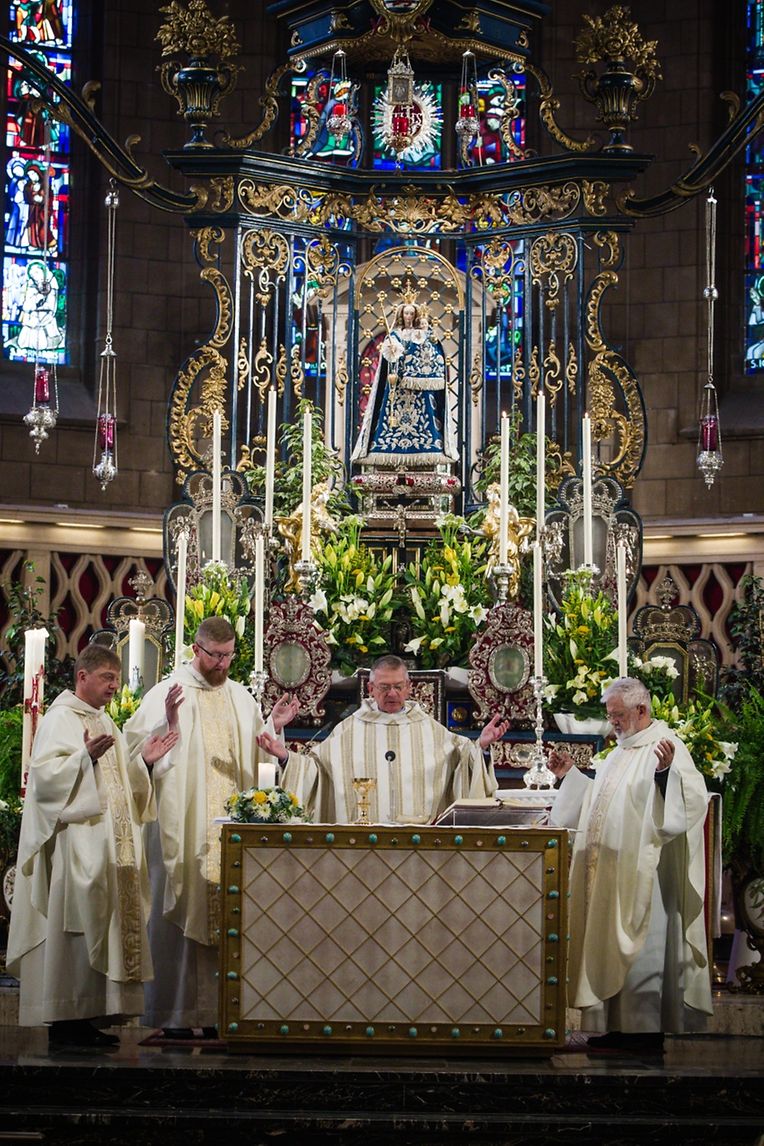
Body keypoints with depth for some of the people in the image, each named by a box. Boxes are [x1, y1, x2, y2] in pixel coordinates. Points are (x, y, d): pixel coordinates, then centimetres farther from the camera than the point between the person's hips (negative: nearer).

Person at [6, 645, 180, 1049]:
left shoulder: (105, 722, 20)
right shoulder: (59, 719, -5)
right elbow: (45, 775, -17)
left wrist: (142, 760, 11)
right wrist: (86, 755, -29)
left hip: (110, 845, 9)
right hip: (75, 846, -9)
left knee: (106, 927, 5)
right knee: (74, 928, -10)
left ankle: (89, 1016, 9)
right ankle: (64, 1021, -6)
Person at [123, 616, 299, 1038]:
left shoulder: (241, 697, 16)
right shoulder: (166, 693, 1)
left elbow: (255, 758, 18)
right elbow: (137, 746, -7)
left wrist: (273, 728, 2)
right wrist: (166, 720, -22)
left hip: (230, 826, 4)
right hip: (181, 825, -4)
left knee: (225, 918, 2)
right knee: (179, 913, -4)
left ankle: (217, 1010, 8)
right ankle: (174, 1013, 1)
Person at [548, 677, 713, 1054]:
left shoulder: (666, 746, -11)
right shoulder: (621, 751, 17)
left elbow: (690, 799, -23)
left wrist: (665, 771, -39)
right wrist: (571, 775, 22)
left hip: (641, 872, -9)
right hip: (608, 873, 9)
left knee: (640, 950, -5)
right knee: (611, 948, 11)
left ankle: (647, 1030, 2)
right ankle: (619, 1026, 18)